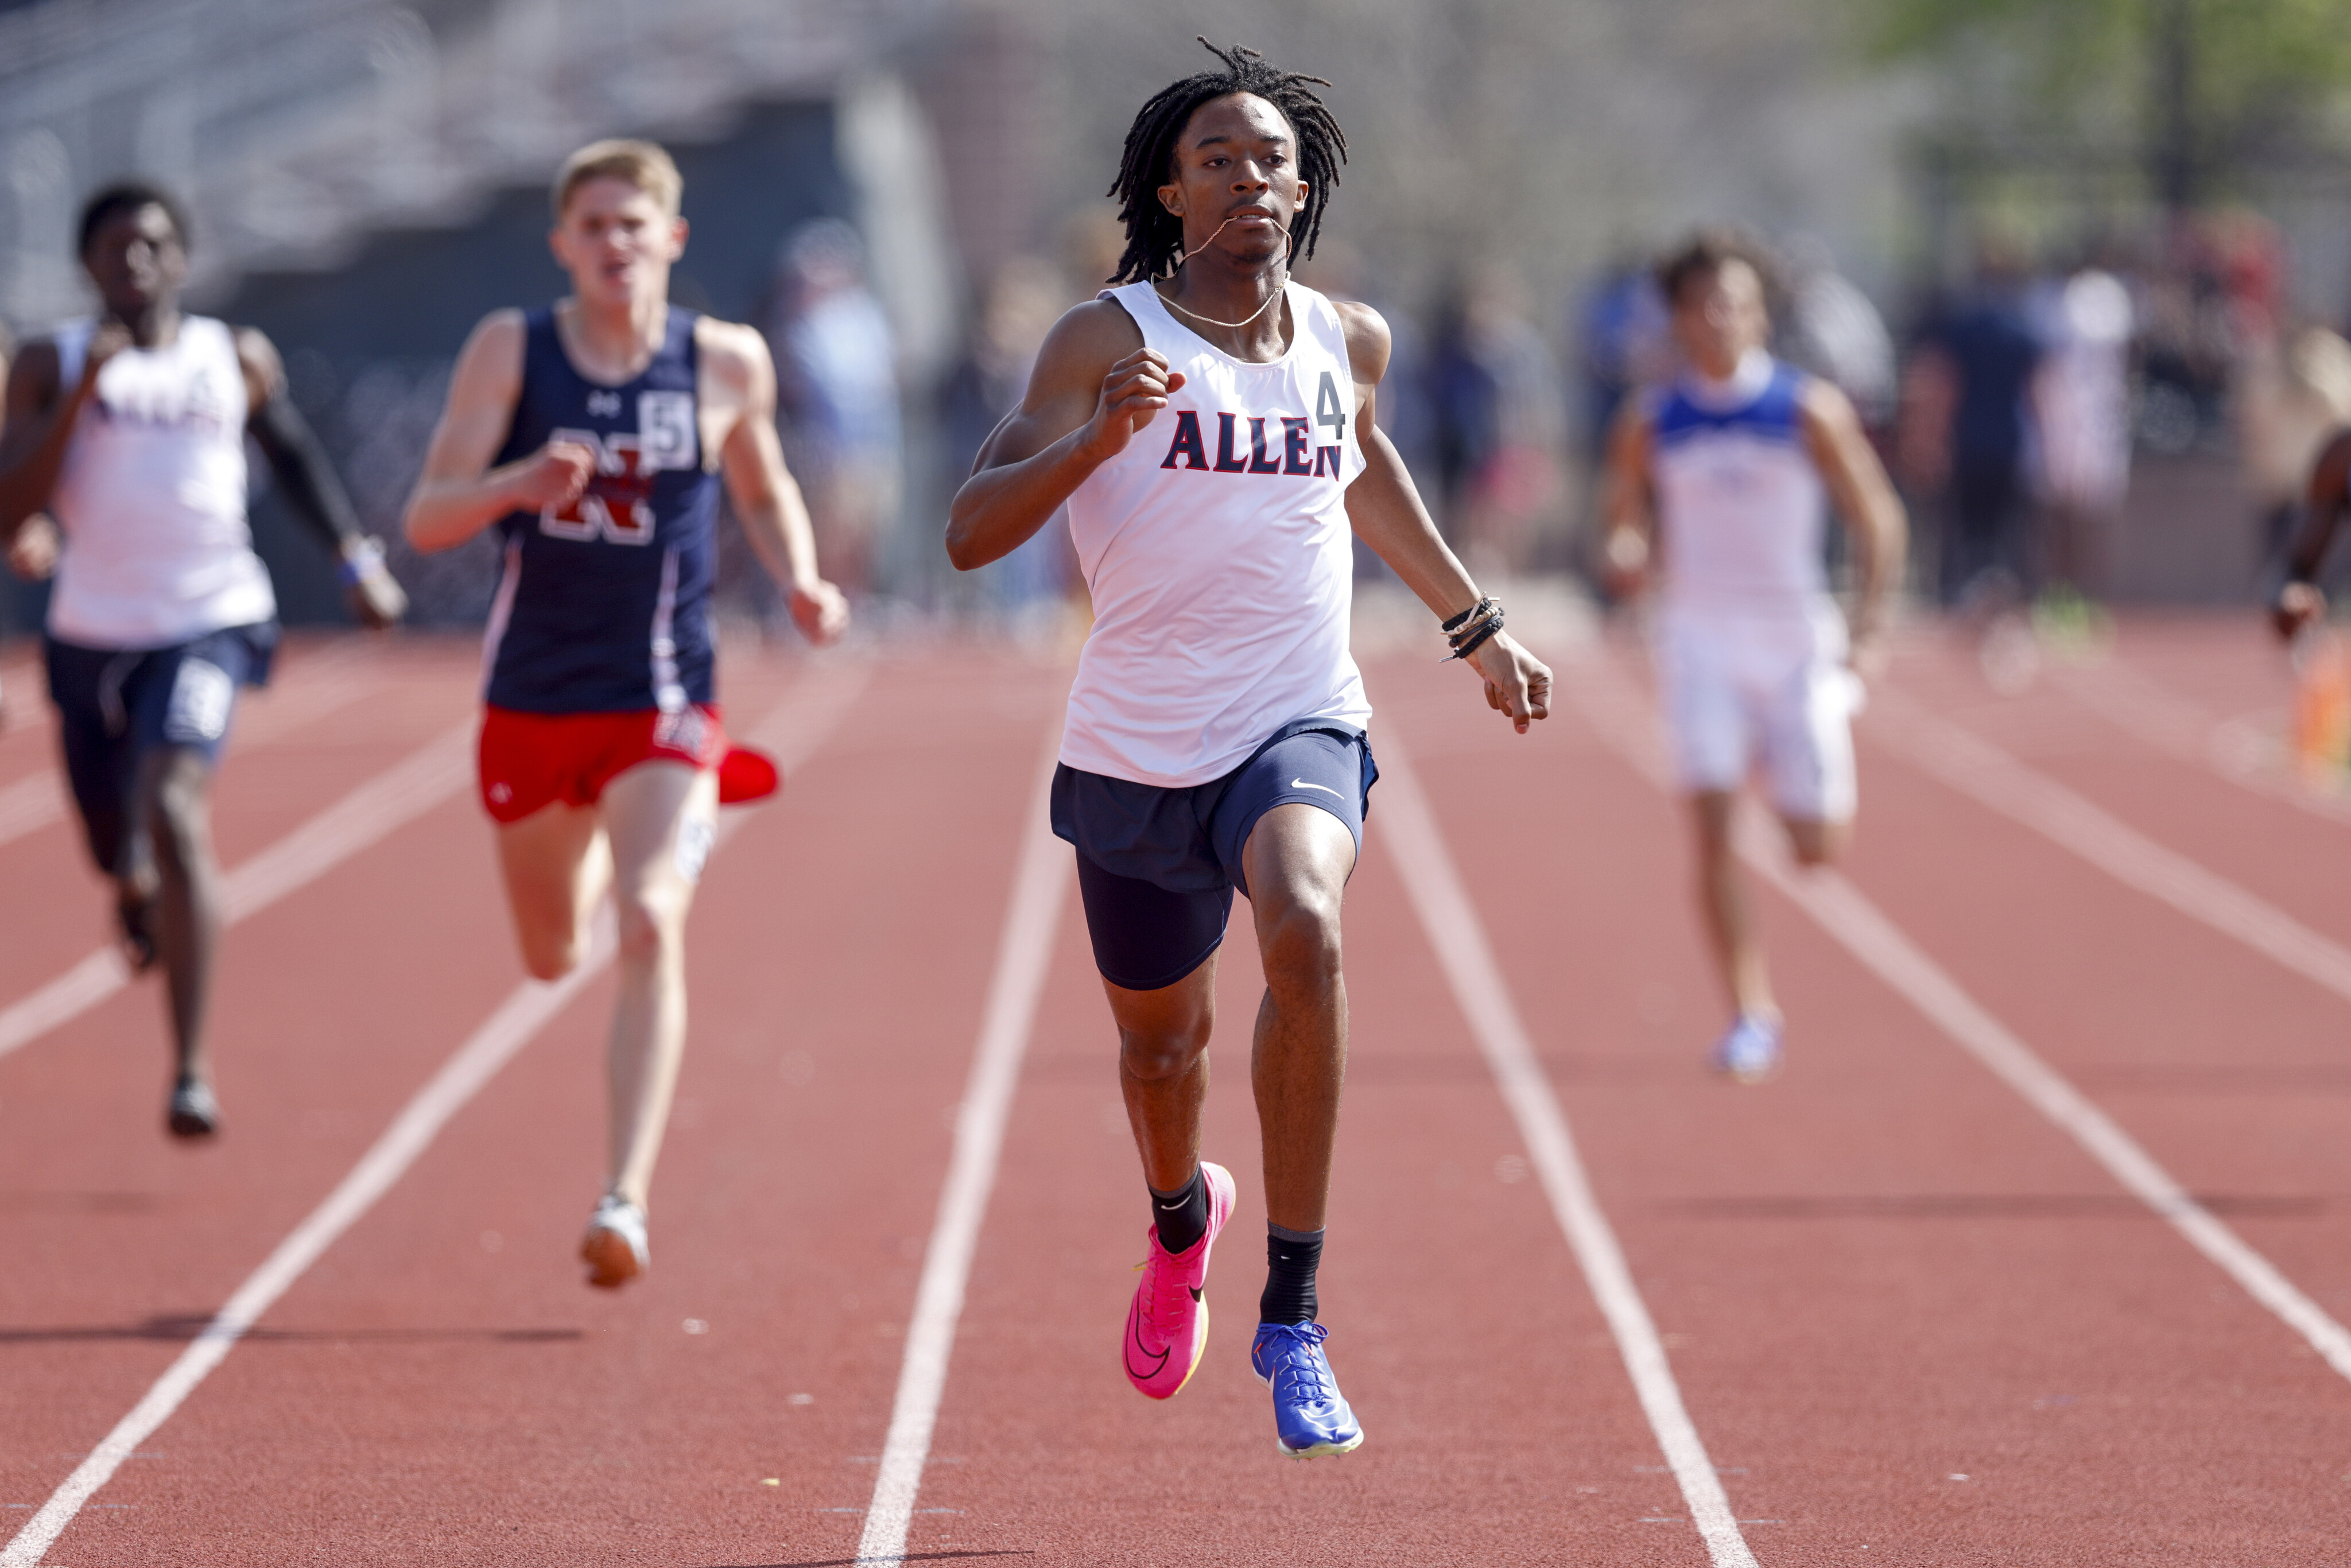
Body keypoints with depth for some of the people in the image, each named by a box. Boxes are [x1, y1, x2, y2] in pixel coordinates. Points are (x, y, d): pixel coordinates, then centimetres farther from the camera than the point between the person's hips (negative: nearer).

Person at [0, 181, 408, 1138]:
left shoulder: (236, 361, 4)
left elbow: (292, 452, 22)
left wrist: (358, 560, 17)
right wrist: (82, 394, -18)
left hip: (209, 621, -2)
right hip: (92, 632, 2)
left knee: (174, 809, -24)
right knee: (113, 842, 16)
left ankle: (192, 1069, -22)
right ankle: (138, 882, 59)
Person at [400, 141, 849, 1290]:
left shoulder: (727, 364, -2)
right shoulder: (511, 349, -5)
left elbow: (765, 492, 16)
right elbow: (426, 519, -8)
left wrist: (799, 582, -4)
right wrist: (518, 483, -28)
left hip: (662, 703, -2)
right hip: (533, 698, 2)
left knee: (652, 930, -23)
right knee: (552, 956, 19)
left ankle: (628, 1197, -26)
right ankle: (598, 861, 58)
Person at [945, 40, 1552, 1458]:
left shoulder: (1349, 341, 5)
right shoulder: (1108, 343, -7)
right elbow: (972, 533, -15)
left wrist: (1478, 625, 33)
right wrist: (1096, 440, -31)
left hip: (1301, 730, 0)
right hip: (1136, 751, 0)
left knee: (1305, 930, -31)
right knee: (1160, 1036, 17)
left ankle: (1294, 1316, -24)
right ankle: (1182, 1218, 56)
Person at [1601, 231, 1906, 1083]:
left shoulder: (1809, 410, -4)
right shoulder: (1650, 425, 1)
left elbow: (1877, 519, 2)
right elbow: (1627, 524, 9)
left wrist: (1868, 630, -5)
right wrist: (1629, 556, -15)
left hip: (1798, 639, 0)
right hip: (1699, 638, 1)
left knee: (1820, 848, 4)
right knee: (1713, 823, -14)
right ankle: (1750, 1014, -8)